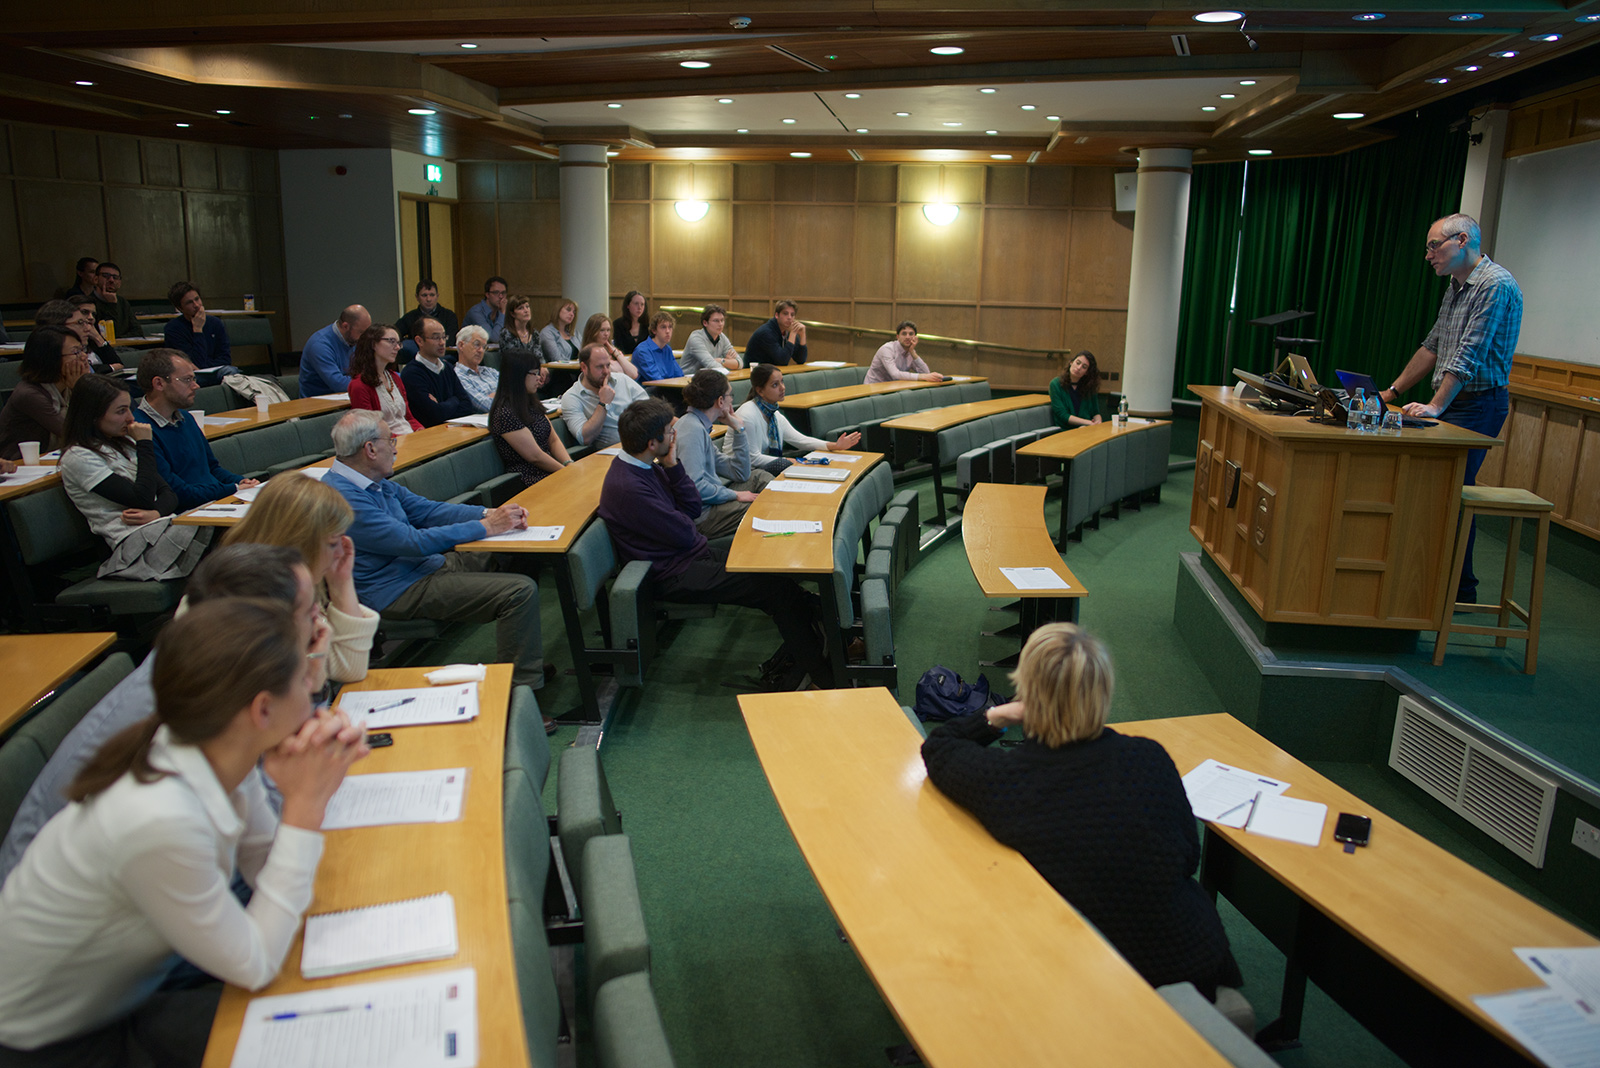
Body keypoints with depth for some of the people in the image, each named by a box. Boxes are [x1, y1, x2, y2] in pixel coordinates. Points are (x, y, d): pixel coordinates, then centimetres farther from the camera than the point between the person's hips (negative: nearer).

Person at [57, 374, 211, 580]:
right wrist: (145, 445, -6)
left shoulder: (125, 443, 20)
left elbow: (168, 493, 13)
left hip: (163, 526, 7)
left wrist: (156, 513, -11)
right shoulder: (77, 458, -3)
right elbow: (142, 499, -13)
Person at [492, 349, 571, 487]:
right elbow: (535, 456, -14)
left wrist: (569, 465, -5)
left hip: (549, 470, 8)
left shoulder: (532, 403, 15)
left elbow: (554, 440, 12)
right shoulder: (505, 414, -13)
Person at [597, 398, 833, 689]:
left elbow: (693, 508, 6)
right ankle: (821, 676, -7)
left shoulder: (647, 467, 7)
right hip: (675, 576, -9)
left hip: (694, 556, 10)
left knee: (770, 566, -2)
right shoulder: (627, 487, -24)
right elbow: (684, 533, -19)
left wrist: (673, 466, -6)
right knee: (775, 585, -14)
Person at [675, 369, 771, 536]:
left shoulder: (701, 427, 16)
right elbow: (694, 486, -27)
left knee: (760, 478, 18)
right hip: (702, 515, -11)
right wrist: (734, 495, -15)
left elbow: (740, 474, 19)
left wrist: (738, 429, 14)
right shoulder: (693, 430, -16)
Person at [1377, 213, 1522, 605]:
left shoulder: (1495, 285, -14)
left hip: (1478, 404, -9)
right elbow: (1433, 347, 21)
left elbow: (1470, 354, -22)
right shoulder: (1456, 288, 16)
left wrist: (1436, 406, -27)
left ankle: (1461, 590, 1)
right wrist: (1392, 392, 19)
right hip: (1452, 401, 9)